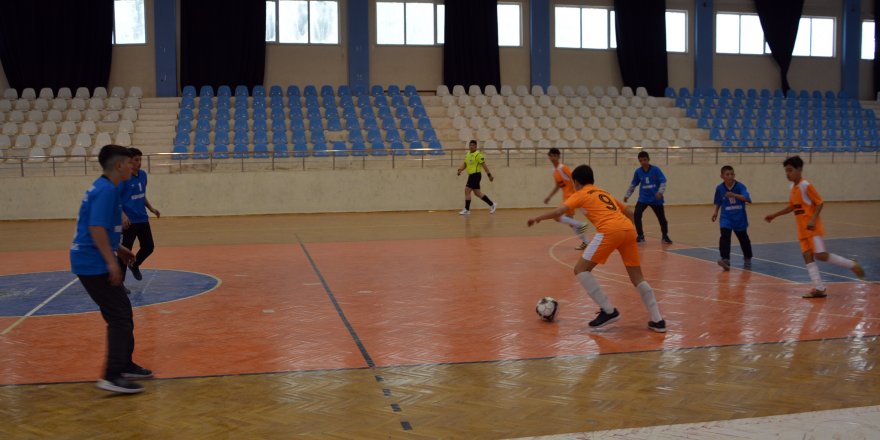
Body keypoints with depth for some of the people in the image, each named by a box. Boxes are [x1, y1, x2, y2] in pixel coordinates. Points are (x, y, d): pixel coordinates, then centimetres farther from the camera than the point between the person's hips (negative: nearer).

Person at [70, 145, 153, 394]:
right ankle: (112, 376, -9)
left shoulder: (104, 188, 14)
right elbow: (96, 228, -25)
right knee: (119, 317, -9)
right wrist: (111, 261, -24)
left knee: (121, 312, 16)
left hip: (92, 262, 10)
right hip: (94, 264, -10)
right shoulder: (107, 190, -17)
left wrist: (118, 249, 25)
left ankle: (124, 365, 25)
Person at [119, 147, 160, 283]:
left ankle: (135, 265, 42)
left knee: (148, 247, 14)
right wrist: (123, 215, -29)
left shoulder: (143, 174, 7)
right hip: (129, 221, -7)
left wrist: (151, 208, 15)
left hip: (142, 219, 7)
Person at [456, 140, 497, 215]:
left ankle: (466, 210, -4)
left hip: (476, 175, -9)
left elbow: (484, 165, -12)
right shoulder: (468, 154, 14)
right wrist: (460, 170, -4)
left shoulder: (478, 154, -11)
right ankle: (492, 205, 22)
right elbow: (465, 164, 16)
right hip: (471, 175, 9)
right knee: (477, 193, 12)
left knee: (467, 190, -11)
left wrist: (489, 175, -13)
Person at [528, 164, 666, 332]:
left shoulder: (580, 194, 15)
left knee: (581, 269, 3)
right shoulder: (604, 193, 33)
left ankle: (609, 311, -1)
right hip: (629, 229, 7)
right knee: (637, 278, 16)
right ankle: (658, 320, 12)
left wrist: (537, 218, 16)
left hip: (610, 231, -7)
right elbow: (629, 212, 35)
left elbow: (558, 212, 3)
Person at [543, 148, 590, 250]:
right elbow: (557, 186, 24)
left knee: (557, 216, -15)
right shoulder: (555, 170, 14)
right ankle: (586, 242, 18)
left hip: (571, 196, -9)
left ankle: (580, 225, -9)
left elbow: (574, 181, -20)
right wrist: (549, 197, 19)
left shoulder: (563, 168, -14)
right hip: (566, 197, 9)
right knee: (569, 220, 12)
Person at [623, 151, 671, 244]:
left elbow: (663, 182, -13)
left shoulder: (655, 170, -11)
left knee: (662, 218, 5)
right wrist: (627, 195, 9)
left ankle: (665, 236, 31)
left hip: (656, 199, -1)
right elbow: (633, 185, 10)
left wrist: (660, 192, -29)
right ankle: (640, 235, -2)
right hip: (643, 198, 2)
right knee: (637, 215, -18)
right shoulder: (638, 172, -2)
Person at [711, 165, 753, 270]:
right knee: (724, 236, -20)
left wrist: (734, 195, -43)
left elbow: (747, 198, -30)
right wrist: (716, 212, -1)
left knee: (744, 239, 14)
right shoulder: (719, 188, -5)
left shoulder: (740, 186, -14)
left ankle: (747, 260, 36)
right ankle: (725, 260, -22)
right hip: (726, 218, 1)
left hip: (740, 218, -1)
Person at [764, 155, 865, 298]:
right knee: (808, 256, 0)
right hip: (802, 229, 8)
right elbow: (792, 206, 23)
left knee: (820, 255, -16)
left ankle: (852, 265, 4)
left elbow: (820, 203, -13)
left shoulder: (806, 186, -14)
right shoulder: (792, 187, 11)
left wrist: (813, 220, -25)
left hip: (813, 227, -8)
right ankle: (819, 289, 0)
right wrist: (774, 215, 21)